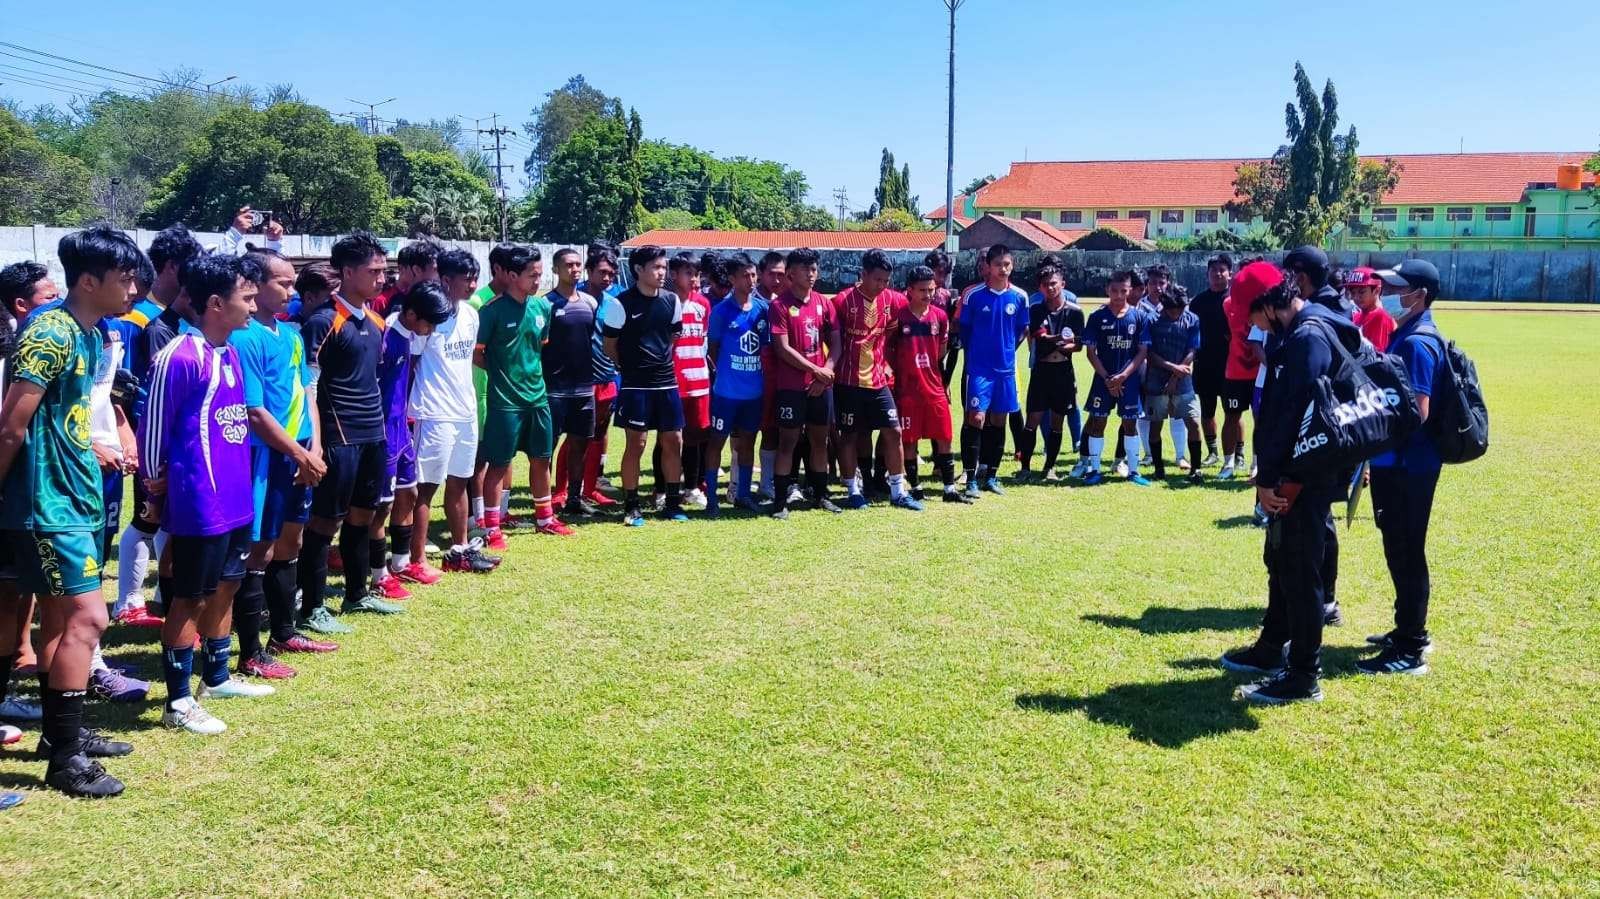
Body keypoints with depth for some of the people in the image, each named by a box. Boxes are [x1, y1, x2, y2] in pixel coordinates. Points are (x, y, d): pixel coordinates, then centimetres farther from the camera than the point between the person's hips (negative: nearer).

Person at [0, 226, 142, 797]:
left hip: (74, 499, 9)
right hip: (48, 504, -9)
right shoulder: (51, 334, -18)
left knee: (60, 618, 16)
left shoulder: (92, 335, 10)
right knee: (87, 617, -10)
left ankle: (62, 733, 28)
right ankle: (65, 758, -2)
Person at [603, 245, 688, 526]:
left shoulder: (672, 301, 5)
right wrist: (632, 367, 8)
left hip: (667, 382, 5)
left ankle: (673, 502, 19)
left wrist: (660, 363, 14)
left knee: (674, 442, 7)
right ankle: (631, 506, 10)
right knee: (636, 444, -1)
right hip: (635, 386, -5)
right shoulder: (622, 304, -9)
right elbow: (610, 346, 0)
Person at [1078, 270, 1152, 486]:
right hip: (1103, 378, 0)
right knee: (1097, 422, 2)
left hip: (1129, 379, 0)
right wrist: (1107, 378, -8)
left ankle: (1133, 471, 13)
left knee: (1130, 423, 5)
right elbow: (1091, 352, -1)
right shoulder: (1097, 317, -1)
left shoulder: (1139, 317, 0)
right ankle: (1094, 470, 10)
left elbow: (1143, 351, 0)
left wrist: (1123, 376, -11)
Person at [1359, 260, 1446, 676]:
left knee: (1405, 553, -2)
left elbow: (1417, 412, -25)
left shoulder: (1417, 343, -19)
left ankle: (1409, 651, 6)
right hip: (1397, 462, 10)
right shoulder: (1406, 335, 12)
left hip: (1407, 465, -10)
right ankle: (1410, 632, 32)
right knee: (1401, 551, 19)